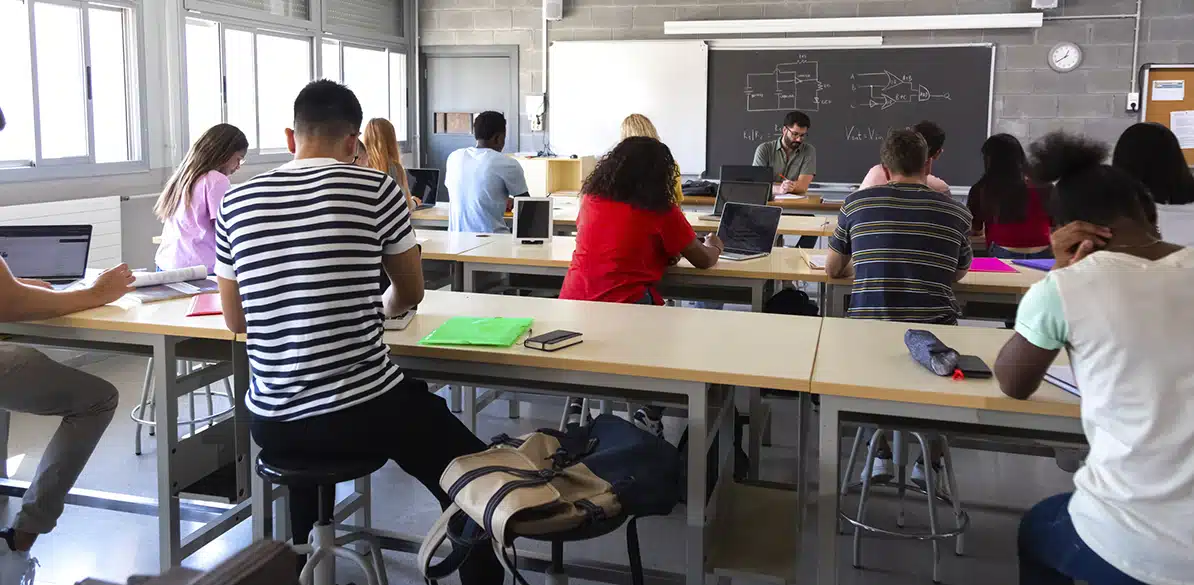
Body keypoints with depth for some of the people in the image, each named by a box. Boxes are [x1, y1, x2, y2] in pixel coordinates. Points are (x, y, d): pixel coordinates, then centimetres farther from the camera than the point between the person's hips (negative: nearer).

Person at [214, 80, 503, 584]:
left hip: (272, 423, 5)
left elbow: (237, 321, 12)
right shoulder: (375, 189, -7)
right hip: (364, 410, -5)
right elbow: (411, 293, 7)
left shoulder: (235, 203, 3)